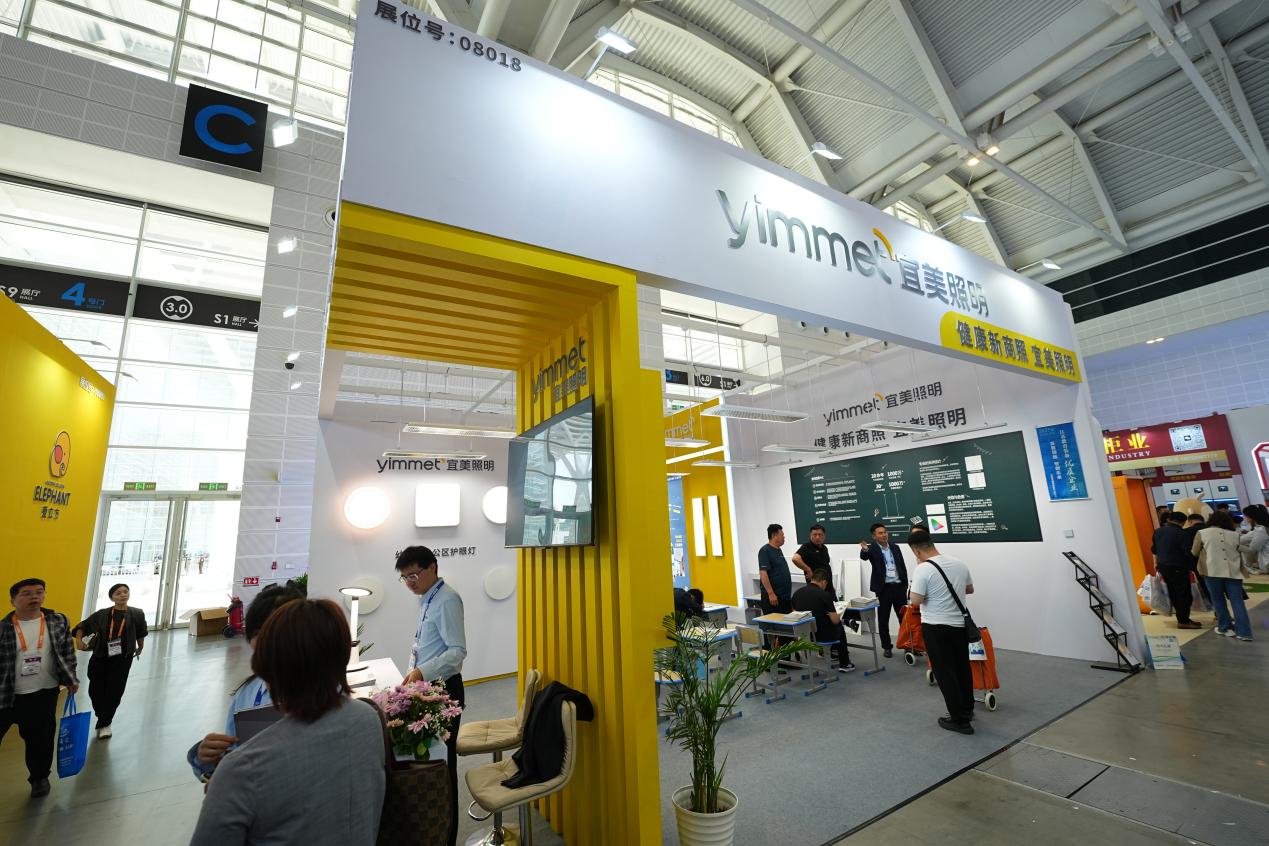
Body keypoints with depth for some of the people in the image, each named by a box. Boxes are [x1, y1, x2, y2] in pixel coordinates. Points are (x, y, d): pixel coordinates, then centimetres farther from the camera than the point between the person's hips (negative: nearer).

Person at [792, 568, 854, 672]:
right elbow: (835, 620, -12)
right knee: (839, 626, 27)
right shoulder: (824, 595, -16)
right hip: (820, 635, -5)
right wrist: (838, 615, 13)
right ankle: (844, 664, 34)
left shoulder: (797, 592, -1)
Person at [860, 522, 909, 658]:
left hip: (899, 586, 3)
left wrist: (905, 585, 8)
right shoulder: (872, 548, -6)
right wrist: (864, 550, -51)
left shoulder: (895, 547, 8)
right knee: (883, 620, 5)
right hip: (883, 588, -3)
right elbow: (864, 557, -28)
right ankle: (887, 647, 17)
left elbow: (903, 566, 12)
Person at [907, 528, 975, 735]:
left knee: (945, 672, 4)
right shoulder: (959, 563, 2)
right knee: (962, 667, 22)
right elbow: (970, 589, 15)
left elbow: (915, 601, -20)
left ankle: (960, 720, 10)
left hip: (936, 627, -7)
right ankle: (967, 709, 36)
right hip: (960, 624, 7)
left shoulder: (923, 569, -20)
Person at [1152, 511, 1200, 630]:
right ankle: (1183, 622, 4)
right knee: (1184, 594, 1)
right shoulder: (1180, 533, -16)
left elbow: (1154, 549, 18)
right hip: (1177, 568, -7)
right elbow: (1187, 552, -19)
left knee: (1173, 593, 14)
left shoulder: (1158, 531, 8)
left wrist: (1156, 563, 30)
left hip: (1163, 566, 7)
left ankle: (1182, 618, 22)